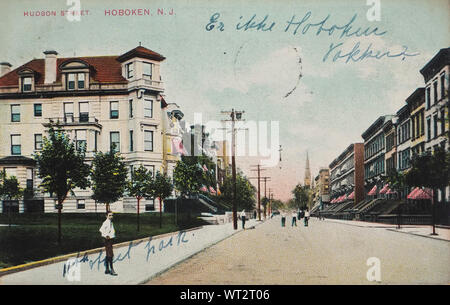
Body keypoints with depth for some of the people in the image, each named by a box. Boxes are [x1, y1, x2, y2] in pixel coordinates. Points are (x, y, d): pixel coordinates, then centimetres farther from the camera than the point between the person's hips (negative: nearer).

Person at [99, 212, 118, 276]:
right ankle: (111, 270, -10)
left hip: (110, 239, 10)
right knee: (110, 255, -11)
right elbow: (101, 229, -28)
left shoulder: (111, 222, 15)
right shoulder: (106, 222, -14)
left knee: (108, 255, 13)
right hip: (107, 240, -10)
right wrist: (106, 235, -36)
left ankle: (107, 270, 18)